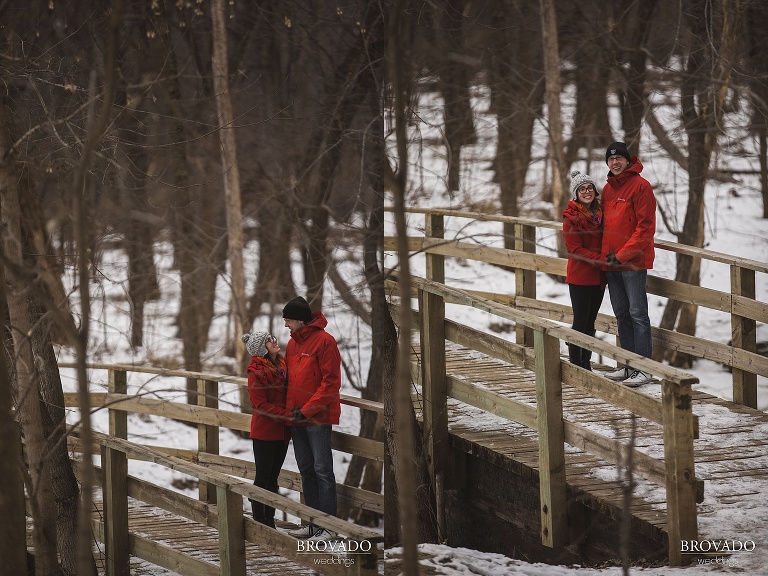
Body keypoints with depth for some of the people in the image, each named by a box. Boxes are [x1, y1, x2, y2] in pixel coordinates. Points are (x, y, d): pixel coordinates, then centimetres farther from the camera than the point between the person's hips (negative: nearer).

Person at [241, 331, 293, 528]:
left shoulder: (282, 366, 8)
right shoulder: (256, 373, -13)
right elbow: (261, 405, -17)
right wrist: (287, 415, -23)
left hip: (281, 432, 7)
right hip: (264, 432, -7)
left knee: (272, 478, 13)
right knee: (263, 478, -1)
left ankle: (269, 521, 20)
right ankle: (259, 522, 5)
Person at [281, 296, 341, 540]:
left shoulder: (324, 341, -11)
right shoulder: (292, 343, 14)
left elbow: (331, 381, -14)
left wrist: (307, 410, -17)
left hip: (318, 417, -8)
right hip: (296, 419, 8)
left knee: (322, 470, -7)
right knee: (306, 471, 11)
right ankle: (313, 523, 17)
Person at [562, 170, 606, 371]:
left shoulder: (600, 212, 8)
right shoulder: (571, 217, -10)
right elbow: (575, 249, -14)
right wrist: (602, 260, -22)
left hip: (598, 276, 6)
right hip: (579, 276, -6)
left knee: (590, 321, 11)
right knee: (581, 321, -4)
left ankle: (585, 362, 19)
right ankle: (575, 363, 3)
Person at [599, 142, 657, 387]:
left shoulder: (640, 186, -9)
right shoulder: (608, 189, 15)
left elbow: (646, 226, -13)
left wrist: (623, 255, -16)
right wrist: (604, 254, 8)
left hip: (634, 261, -8)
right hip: (610, 262, 8)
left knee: (637, 313, -8)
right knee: (621, 314, 11)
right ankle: (629, 365, 17)